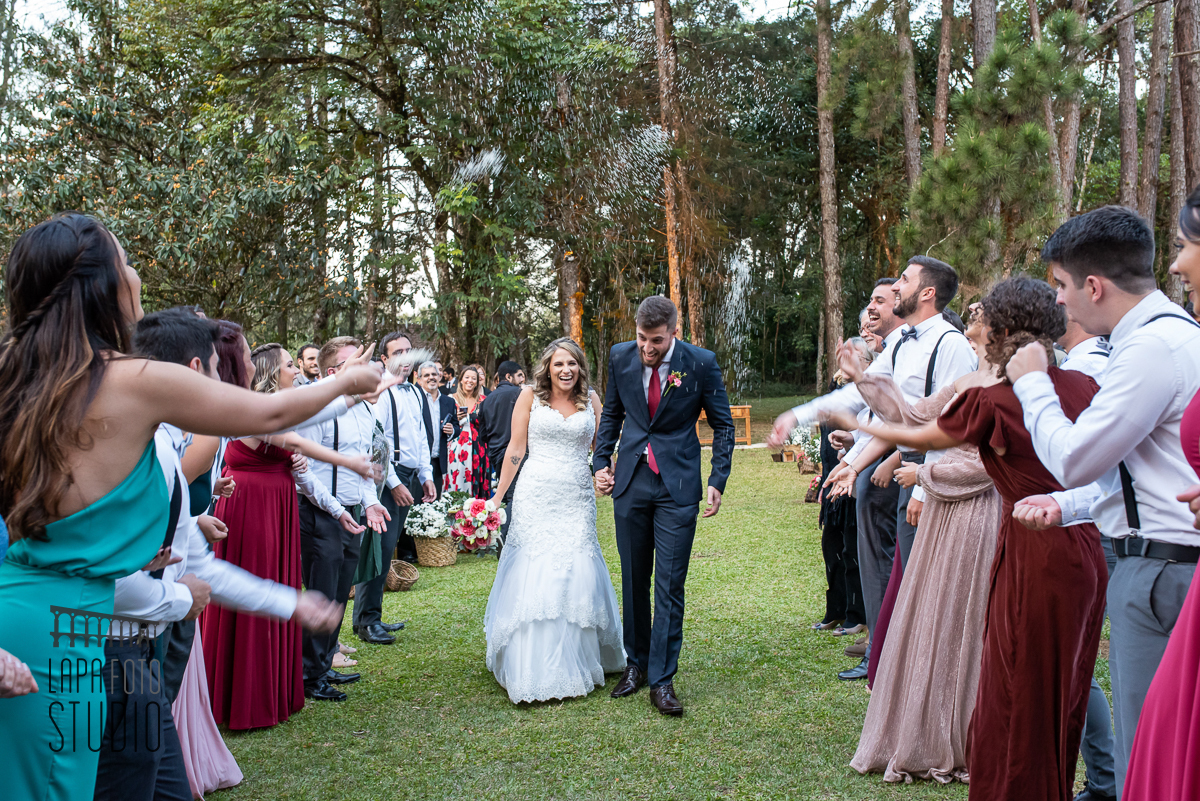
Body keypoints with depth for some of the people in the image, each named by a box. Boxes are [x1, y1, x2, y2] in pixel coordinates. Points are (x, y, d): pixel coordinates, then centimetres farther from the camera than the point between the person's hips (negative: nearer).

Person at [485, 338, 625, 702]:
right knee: (533, 576, -3)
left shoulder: (591, 400, 9)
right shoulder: (530, 396, 2)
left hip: (577, 500, 2)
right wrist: (497, 496, 2)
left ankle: (576, 662, 18)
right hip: (536, 497, -2)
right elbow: (515, 449, 3)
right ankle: (534, 669, 7)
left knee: (576, 576, 1)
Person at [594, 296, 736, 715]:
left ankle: (662, 680, 6)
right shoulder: (620, 356, 0)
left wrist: (718, 481, -6)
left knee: (670, 585, -3)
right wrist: (601, 461, 5)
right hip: (630, 481, 3)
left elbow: (722, 425, 1)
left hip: (677, 485, -3)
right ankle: (636, 663, 26)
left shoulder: (701, 363, -8)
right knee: (633, 580, 11)